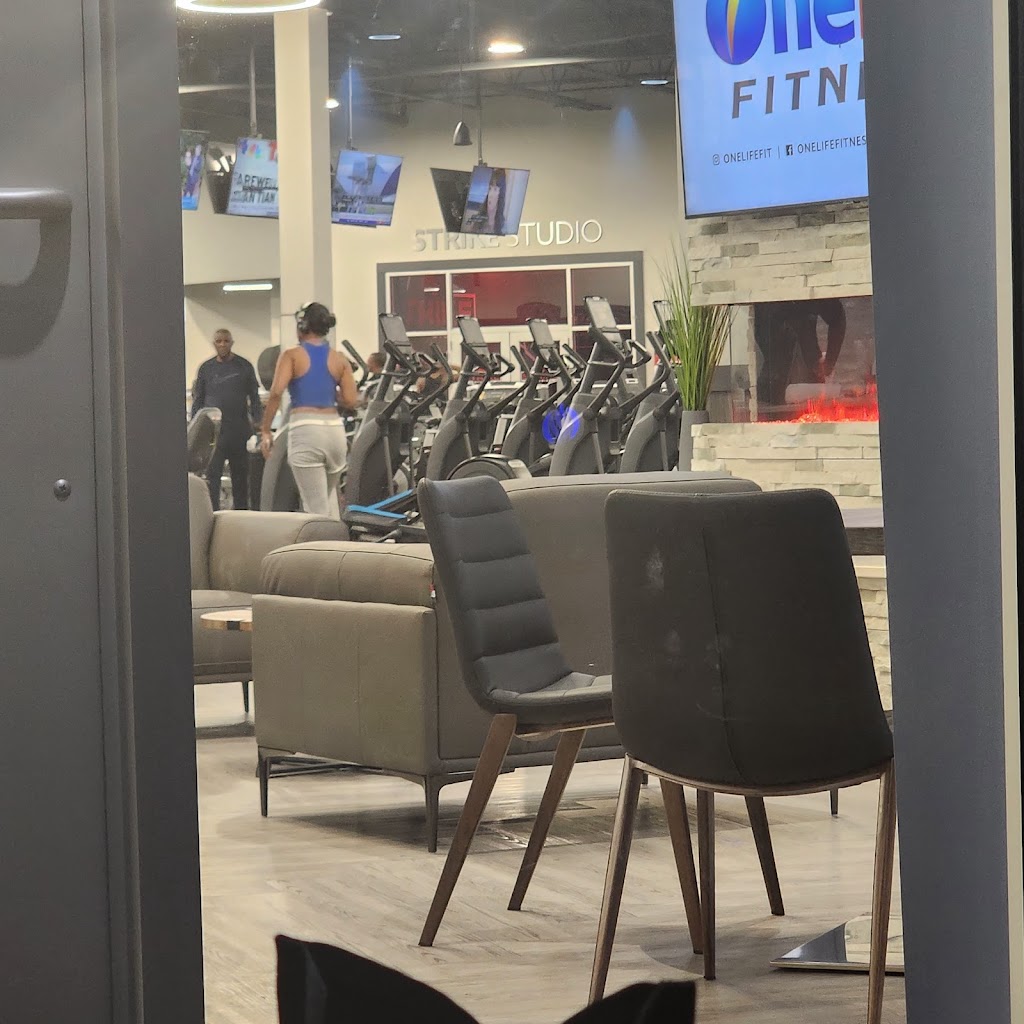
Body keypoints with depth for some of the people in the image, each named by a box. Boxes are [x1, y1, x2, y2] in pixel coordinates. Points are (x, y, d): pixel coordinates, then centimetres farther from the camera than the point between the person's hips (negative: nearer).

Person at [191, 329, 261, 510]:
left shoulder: (244, 367, 6)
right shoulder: (206, 369, 9)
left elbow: (254, 398, 8)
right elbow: (198, 400, 12)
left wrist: (257, 425, -2)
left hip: (239, 429, 0)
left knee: (241, 475, 6)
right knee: (212, 476, -5)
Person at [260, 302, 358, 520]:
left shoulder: (292, 356, 0)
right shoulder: (339, 360, 10)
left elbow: (276, 392, -13)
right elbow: (352, 401, 3)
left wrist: (265, 430, -5)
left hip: (305, 430, -4)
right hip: (335, 428, 4)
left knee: (316, 506, -3)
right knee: (329, 495, 25)